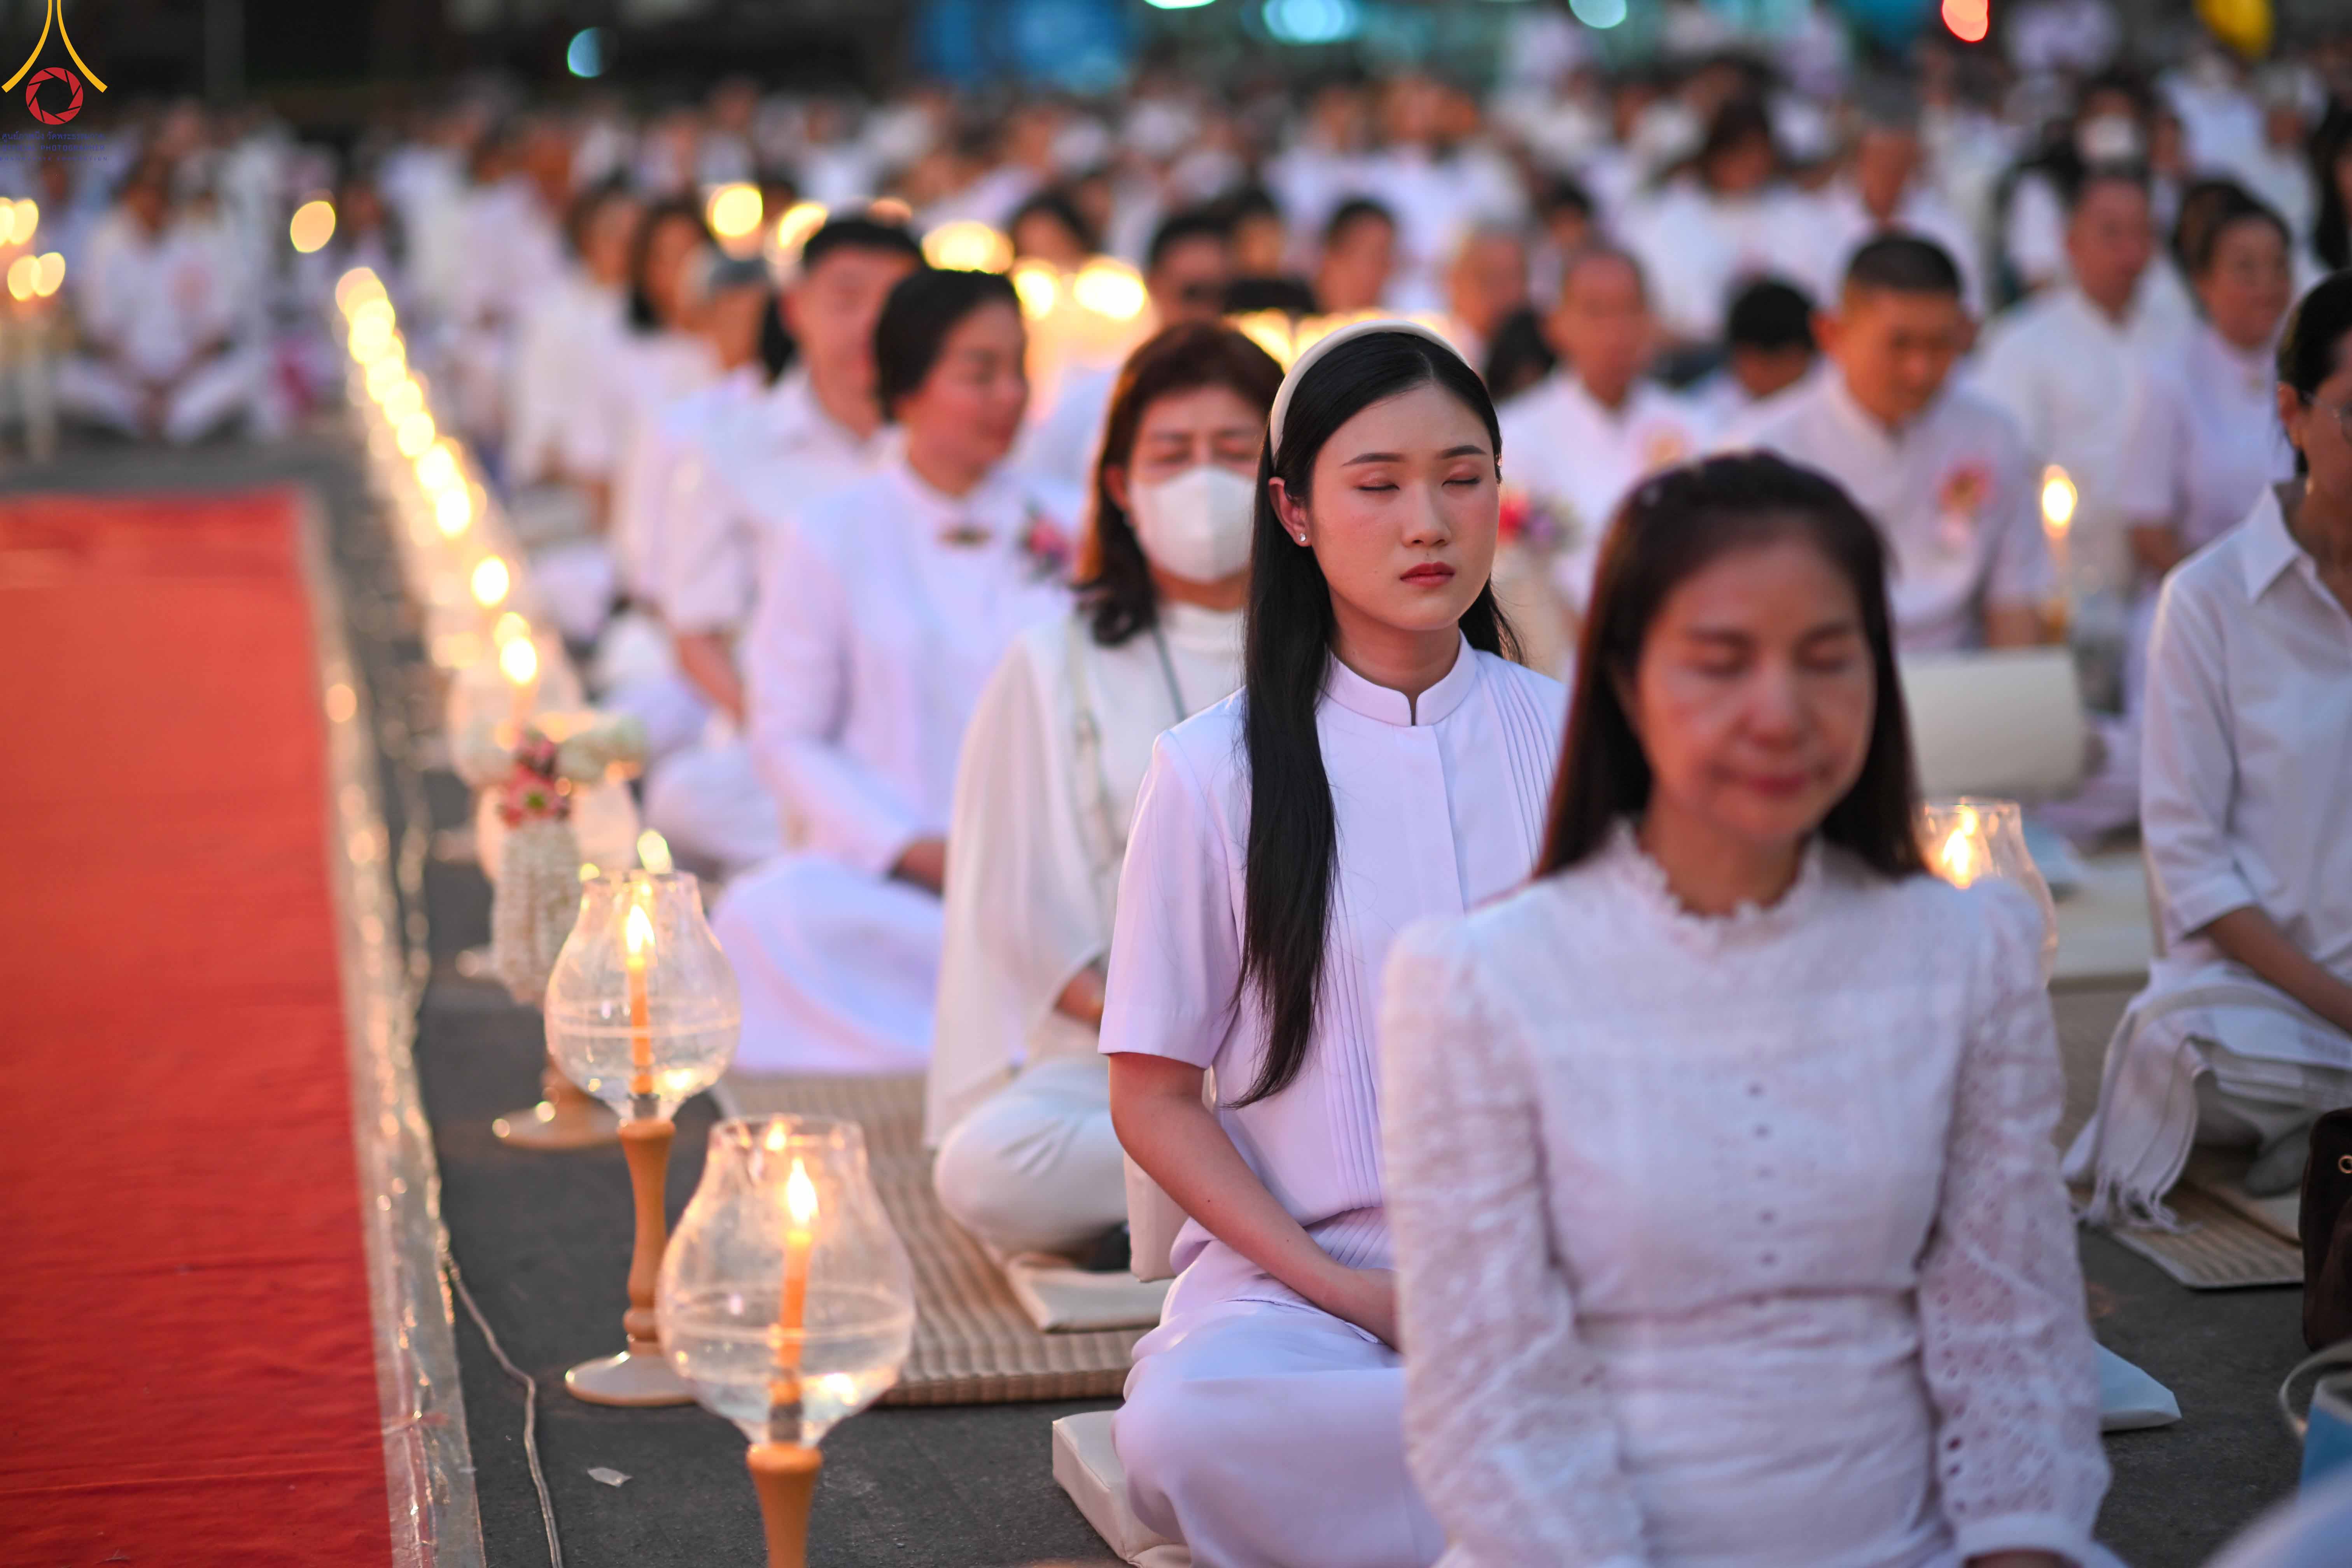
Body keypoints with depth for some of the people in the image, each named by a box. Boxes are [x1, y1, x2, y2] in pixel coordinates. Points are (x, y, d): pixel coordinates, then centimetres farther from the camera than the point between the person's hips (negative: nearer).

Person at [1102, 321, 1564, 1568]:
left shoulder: (1571, 740, 7)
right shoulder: (1218, 773, 0)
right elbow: (1153, 1099, 2)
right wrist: (1346, 1291, -11)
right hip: (1300, 1265, 0)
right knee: (1183, 1428, -35)